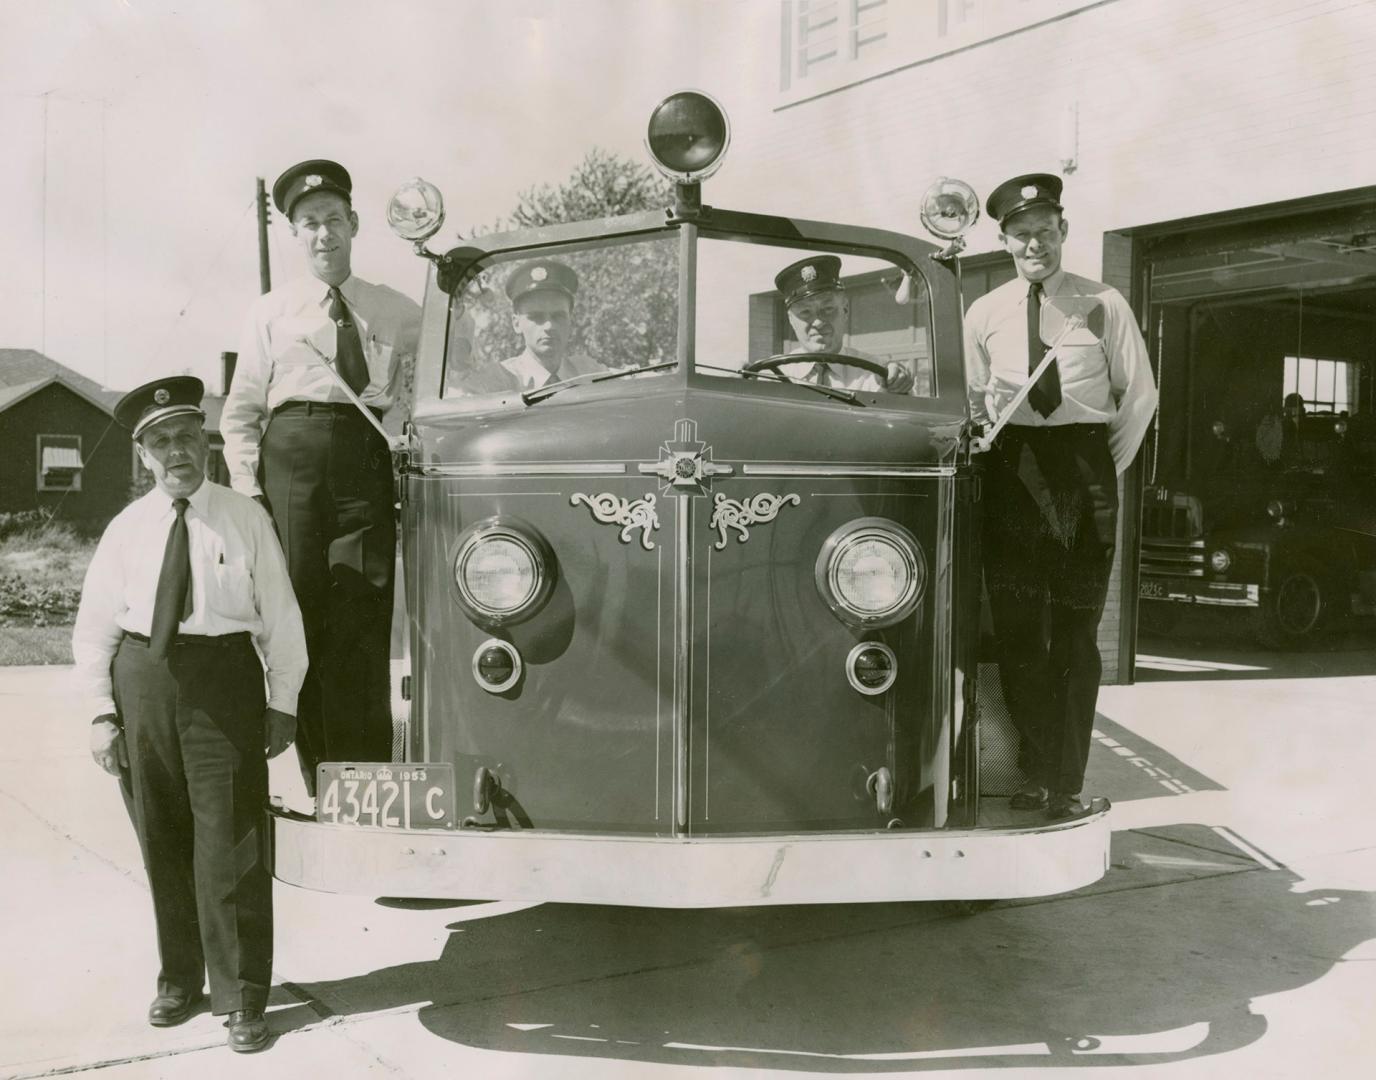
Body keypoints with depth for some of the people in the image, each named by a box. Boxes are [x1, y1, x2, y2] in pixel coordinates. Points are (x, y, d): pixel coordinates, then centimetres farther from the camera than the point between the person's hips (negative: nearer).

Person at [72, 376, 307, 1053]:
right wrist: (102, 712, 1)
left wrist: (283, 702, -1)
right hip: (142, 676, 3)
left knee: (228, 842, -2)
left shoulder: (245, 518, 0)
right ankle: (179, 979, 31)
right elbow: (94, 627, 8)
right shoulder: (127, 528, 5)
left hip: (224, 675, -3)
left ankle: (241, 998, 11)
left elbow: (280, 617, 2)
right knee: (161, 841, 13)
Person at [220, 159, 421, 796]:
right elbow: (239, 414, 11)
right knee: (302, 610, -2)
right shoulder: (271, 313, 13)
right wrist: (248, 491, 0)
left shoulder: (398, 313, 16)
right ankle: (323, 788, 5)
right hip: (294, 452, 0)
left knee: (363, 620, -4)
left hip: (370, 461, 0)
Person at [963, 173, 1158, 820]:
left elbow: (1139, 393, 8)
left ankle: (1068, 784, 7)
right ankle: (1036, 773, 10)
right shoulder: (984, 314, 8)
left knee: (1075, 633, 1)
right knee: (1017, 629, 0)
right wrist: (996, 460, 7)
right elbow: (971, 402, 15)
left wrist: (1108, 467, 6)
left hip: (1086, 469, -1)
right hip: (1011, 472, 2)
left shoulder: (1103, 304, 3)